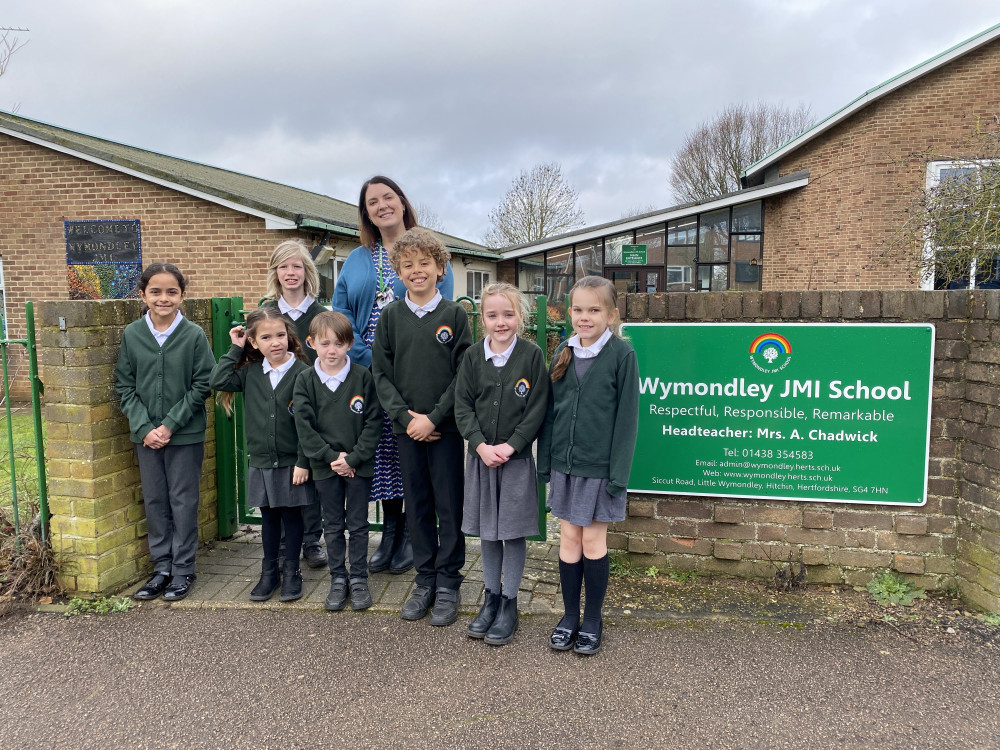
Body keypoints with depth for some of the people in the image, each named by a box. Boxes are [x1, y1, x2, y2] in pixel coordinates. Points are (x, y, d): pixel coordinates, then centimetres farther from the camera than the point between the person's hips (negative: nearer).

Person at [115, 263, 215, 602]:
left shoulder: (194, 335, -8)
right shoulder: (131, 334, 0)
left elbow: (202, 386, -8)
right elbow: (125, 387, 2)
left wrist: (169, 425, -12)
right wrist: (145, 427, -8)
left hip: (186, 434, -3)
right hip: (145, 434, 3)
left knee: (183, 502, 6)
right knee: (154, 502, 12)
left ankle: (183, 569, 20)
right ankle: (162, 567, 26)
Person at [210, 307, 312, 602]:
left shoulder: (302, 373, -11)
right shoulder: (250, 372, 3)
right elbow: (218, 382, -8)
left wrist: (303, 461, -13)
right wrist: (234, 349, -4)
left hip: (292, 461, -3)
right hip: (261, 461, 4)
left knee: (291, 514, 9)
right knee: (268, 516, 15)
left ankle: (291, 572, 24)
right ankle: (269, 572, 29)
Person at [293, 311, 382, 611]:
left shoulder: (363, 377, -7)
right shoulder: (305, 381, -2)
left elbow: (373, 421, -7)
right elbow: (305, 426, -5)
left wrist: (353, 458, -13)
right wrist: (330, 457, -13)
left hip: (359, 464, -1)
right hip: (325, 465, 1)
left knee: (358, 525, 9)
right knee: (333, 526, 13)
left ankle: (359, 579, 23)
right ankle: (338, 579, 26)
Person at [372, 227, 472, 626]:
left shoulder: (455, 314, -2)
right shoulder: (390, 316, 4)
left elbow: (464, 375, -6)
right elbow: (381, 373, 3)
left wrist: (433, 417, -12)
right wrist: (405, 416, -9)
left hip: (446, 426, -2)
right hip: (407, 427, 3)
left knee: (449, 505, 5)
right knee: (417, 506, 11)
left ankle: (448, 584, 18)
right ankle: (425, 579, 25)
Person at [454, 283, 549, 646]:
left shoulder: (531, 355, -6)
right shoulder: (473, 355, 1)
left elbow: (537, 409, -8)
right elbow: (463, 406, 0)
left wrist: (509, 446, -15)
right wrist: (481, 445, -12)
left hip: (516, 457, -3)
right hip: (481, 456, 3)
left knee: (513, 531, 6)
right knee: (487, 531, 13)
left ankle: (509, 605, 20)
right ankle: (491, 598, 29)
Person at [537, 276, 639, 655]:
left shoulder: (621, 354, -9)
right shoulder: (563, 353, 5)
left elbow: (626, 416, -9)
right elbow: (551, 411, 9)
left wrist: (618, 473, -12)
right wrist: (545, 462, 7)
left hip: (599, 466, -4)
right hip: (564, 464, 4)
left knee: (593, 541, 7)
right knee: (569, 539, 11)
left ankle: (593, 620, 25)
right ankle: (570, 615, 27)